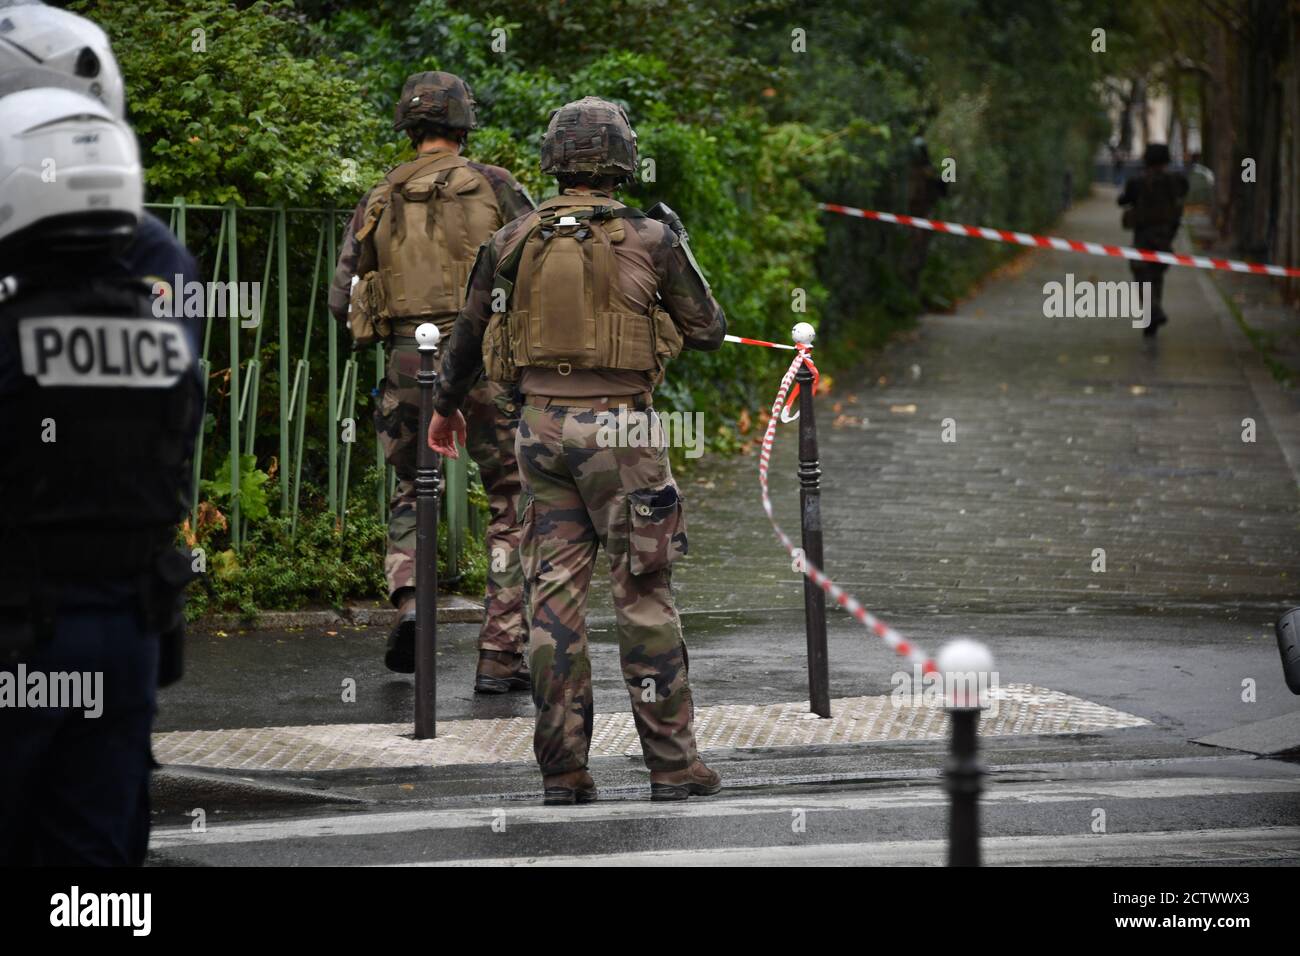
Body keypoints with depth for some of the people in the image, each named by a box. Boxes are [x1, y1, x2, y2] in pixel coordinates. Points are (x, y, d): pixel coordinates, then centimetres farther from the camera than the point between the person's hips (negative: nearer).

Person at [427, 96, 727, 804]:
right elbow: (707, 331, 4)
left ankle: (562, 771, 5)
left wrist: (445, 405, 31)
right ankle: (672, 764, 5)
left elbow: (469, 333, 14)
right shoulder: (650, 240, -6)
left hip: (542, 427, 3)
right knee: (644, 595, 2)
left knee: (554, 593, 5)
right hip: (620, 429, -3)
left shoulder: (511, 242, 3)